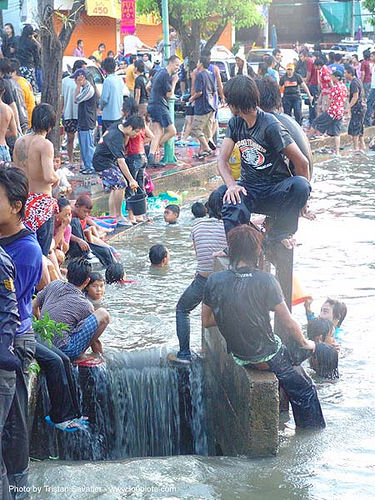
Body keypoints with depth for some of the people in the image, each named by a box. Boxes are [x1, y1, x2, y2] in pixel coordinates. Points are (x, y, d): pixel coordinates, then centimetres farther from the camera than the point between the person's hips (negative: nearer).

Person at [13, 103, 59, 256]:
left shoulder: (19, 142, 5)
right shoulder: (45, 144, -16)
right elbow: (49, 177, -25)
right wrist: (56, 177, -4)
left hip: (23, 199, 7)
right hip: (42, 200, -7)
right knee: (42, 253, 0)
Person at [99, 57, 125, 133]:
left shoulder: (108, 80, -16)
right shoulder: (120, 79, 6)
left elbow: (104, 99, -16)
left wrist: (101, 106, 3)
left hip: (108, 116, -8)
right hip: (119, 115, 8)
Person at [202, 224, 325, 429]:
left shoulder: (214, 281, -10)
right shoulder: (266, 281, -22)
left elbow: (206, 321, 2)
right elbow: (289, 324, -15)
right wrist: (304, 343, 4)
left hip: (237, 355, 5)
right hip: (266, 356, -5)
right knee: (305, 391, 17)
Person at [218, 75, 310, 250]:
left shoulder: (270, 125, -14)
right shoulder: (235, 123, 7)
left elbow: (302, 162, -13)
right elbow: (222, 160, 2)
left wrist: (300, 193, -3)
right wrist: (231, 185, -18)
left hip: (276, 189, -3)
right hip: (249, 188, 3)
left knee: (300, 185, -36)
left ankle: (278, 234, -16)